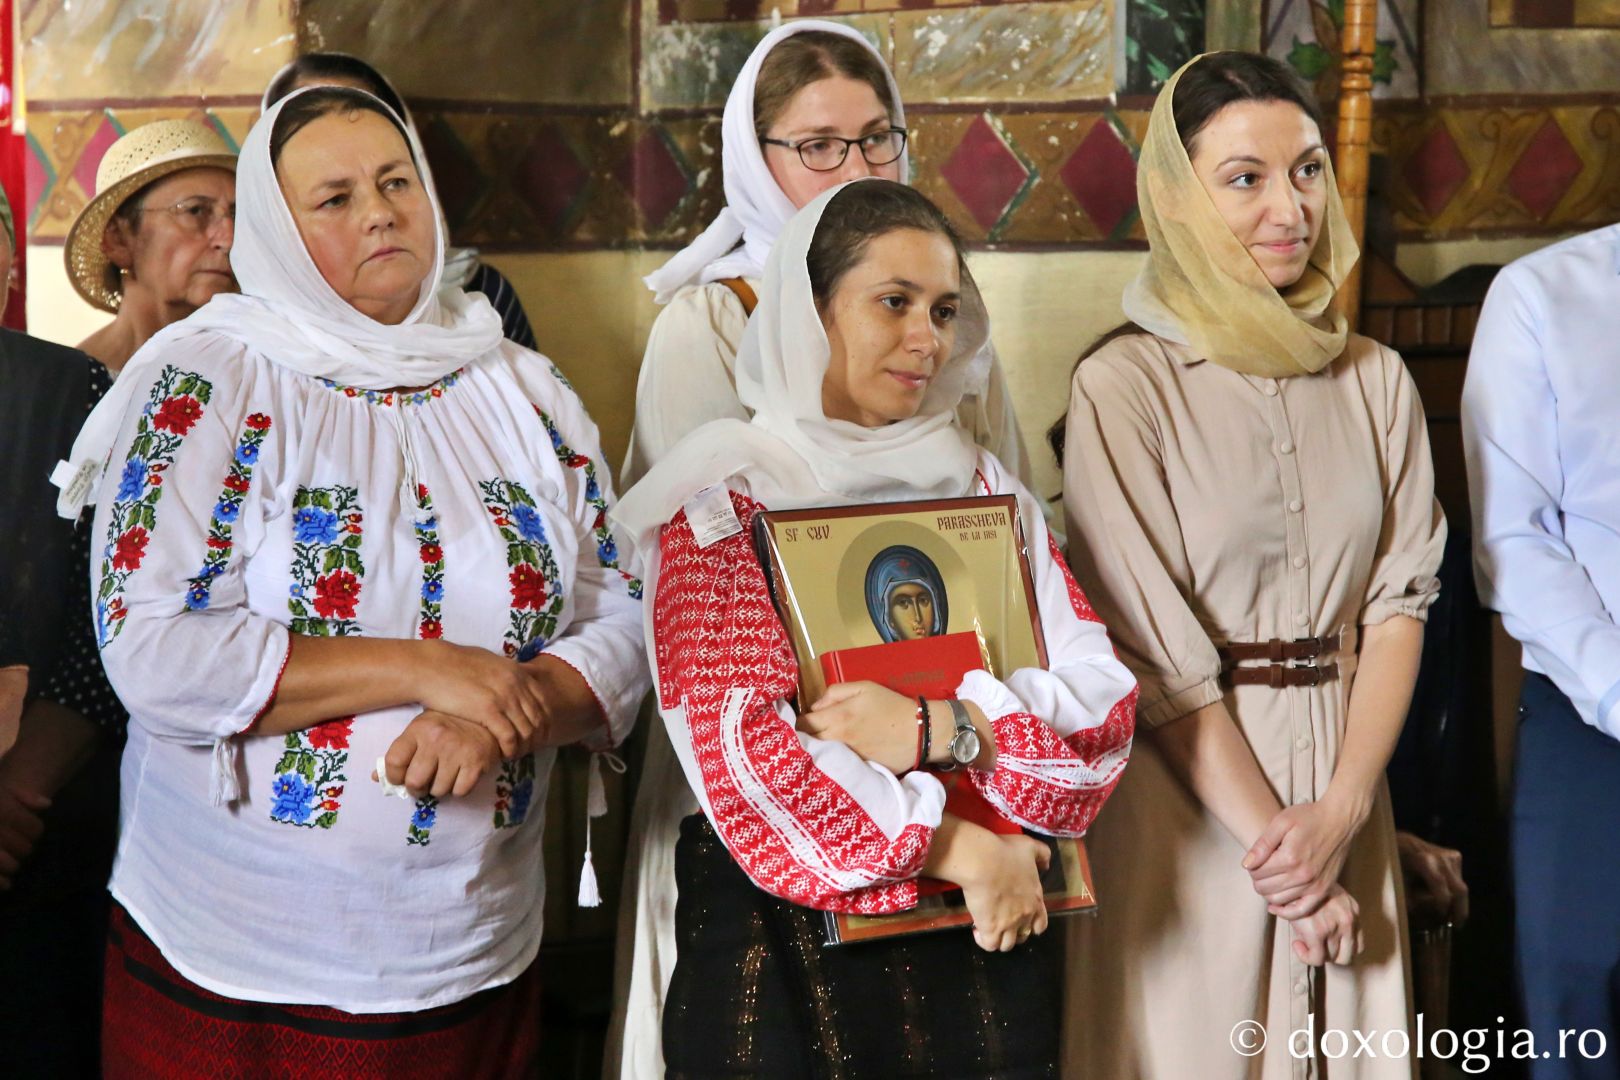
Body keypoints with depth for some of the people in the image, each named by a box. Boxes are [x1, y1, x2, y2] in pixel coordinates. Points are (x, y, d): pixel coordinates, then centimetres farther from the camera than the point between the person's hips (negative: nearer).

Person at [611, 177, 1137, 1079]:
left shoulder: (985, 487, 8)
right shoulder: (728, 498, -5)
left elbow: (1103, 697, -1)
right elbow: (740, 751, -16)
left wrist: (938, 731, -18)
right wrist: (960, 847, -18)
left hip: (988, 938, 4)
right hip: (789, 942, -4)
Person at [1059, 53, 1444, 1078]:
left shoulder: (1376, 382, 5)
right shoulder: (1124, 388, -9)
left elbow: (1401, 598, 2)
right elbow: (1152, 649, -12)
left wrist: (1340, 813, -11)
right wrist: (1269, 837, -13)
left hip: (1343, 790, 4)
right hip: (1189, 792, -4)